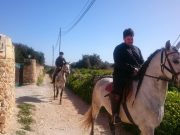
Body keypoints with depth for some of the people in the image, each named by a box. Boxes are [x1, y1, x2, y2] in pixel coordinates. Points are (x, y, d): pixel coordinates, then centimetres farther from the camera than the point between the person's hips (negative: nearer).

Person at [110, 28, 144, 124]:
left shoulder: (137, 49, 21)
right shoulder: (119, 49, 2)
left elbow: (142, 62, 18)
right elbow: (119, 63, -11)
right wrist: (132, 69, -21)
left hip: (137, 75, 6)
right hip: (122, 75, -6)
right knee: (117, 92, -23)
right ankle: (115, 115, -19)